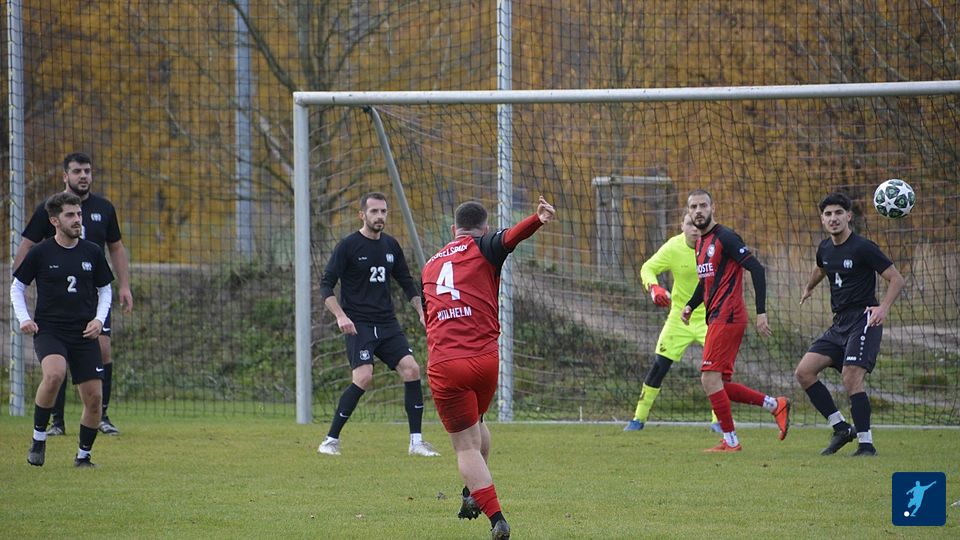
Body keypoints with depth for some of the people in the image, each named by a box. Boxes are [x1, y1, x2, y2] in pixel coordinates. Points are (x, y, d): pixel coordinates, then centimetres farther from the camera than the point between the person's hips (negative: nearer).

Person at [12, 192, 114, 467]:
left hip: (84, 334, 3)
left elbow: (105, 289, 17)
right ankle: (39, 438, -13)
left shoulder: (92, 253, 5)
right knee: (54, 374, -32)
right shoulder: (40, 253, -2)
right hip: (48, 330, -3)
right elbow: (17, 286, 10)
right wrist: (24, 318, -4)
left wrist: (99, 319, 1)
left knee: (94, 397, -3)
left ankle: (83, 455, 18)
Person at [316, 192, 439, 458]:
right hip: (358, 324, -6)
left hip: (387, 323, 6)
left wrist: (421, 311, 10)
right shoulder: (348, 246, -5)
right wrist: (340, 315, -20)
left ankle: (416, 441, -2)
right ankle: (331, 440, -9)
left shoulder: (391, 245, 12)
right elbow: (326, 285, -7)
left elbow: (407, 283, 22)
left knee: (411, 369, -10)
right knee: (363, 377, -21)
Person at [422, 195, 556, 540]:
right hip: (485, 358, -1)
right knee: (475, 421, 30)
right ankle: (473, 494, 36)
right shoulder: (482, 249, 6)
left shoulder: (430, 266, 20)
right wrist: (538, 220, -35)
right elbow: (509, 237, -17)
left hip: (442, 365, 1)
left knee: (465, 445, 4)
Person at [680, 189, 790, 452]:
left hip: (727, 316, -9)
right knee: (719, 384, 8)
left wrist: (761, 312, -19)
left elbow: (756, 269, -15)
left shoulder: (725, 238, -10)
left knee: (710, 379, -12)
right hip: (716, 318, 9)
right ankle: (776, 405, 16)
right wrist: (691, 306, 15)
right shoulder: (701, 243, 18)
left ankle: (730, 441, -5)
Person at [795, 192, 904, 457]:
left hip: (863, 321, -8)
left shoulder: (863, 248, -12)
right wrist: (809, 287, 52)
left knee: (851, 377, -22)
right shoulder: (825, 248, 10)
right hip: (840, 323, 8)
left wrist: (883, 307, -25)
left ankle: (866, 443, -16)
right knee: (804, 372, -3)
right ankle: (841, 428, 3)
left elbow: (896, 279, -11)